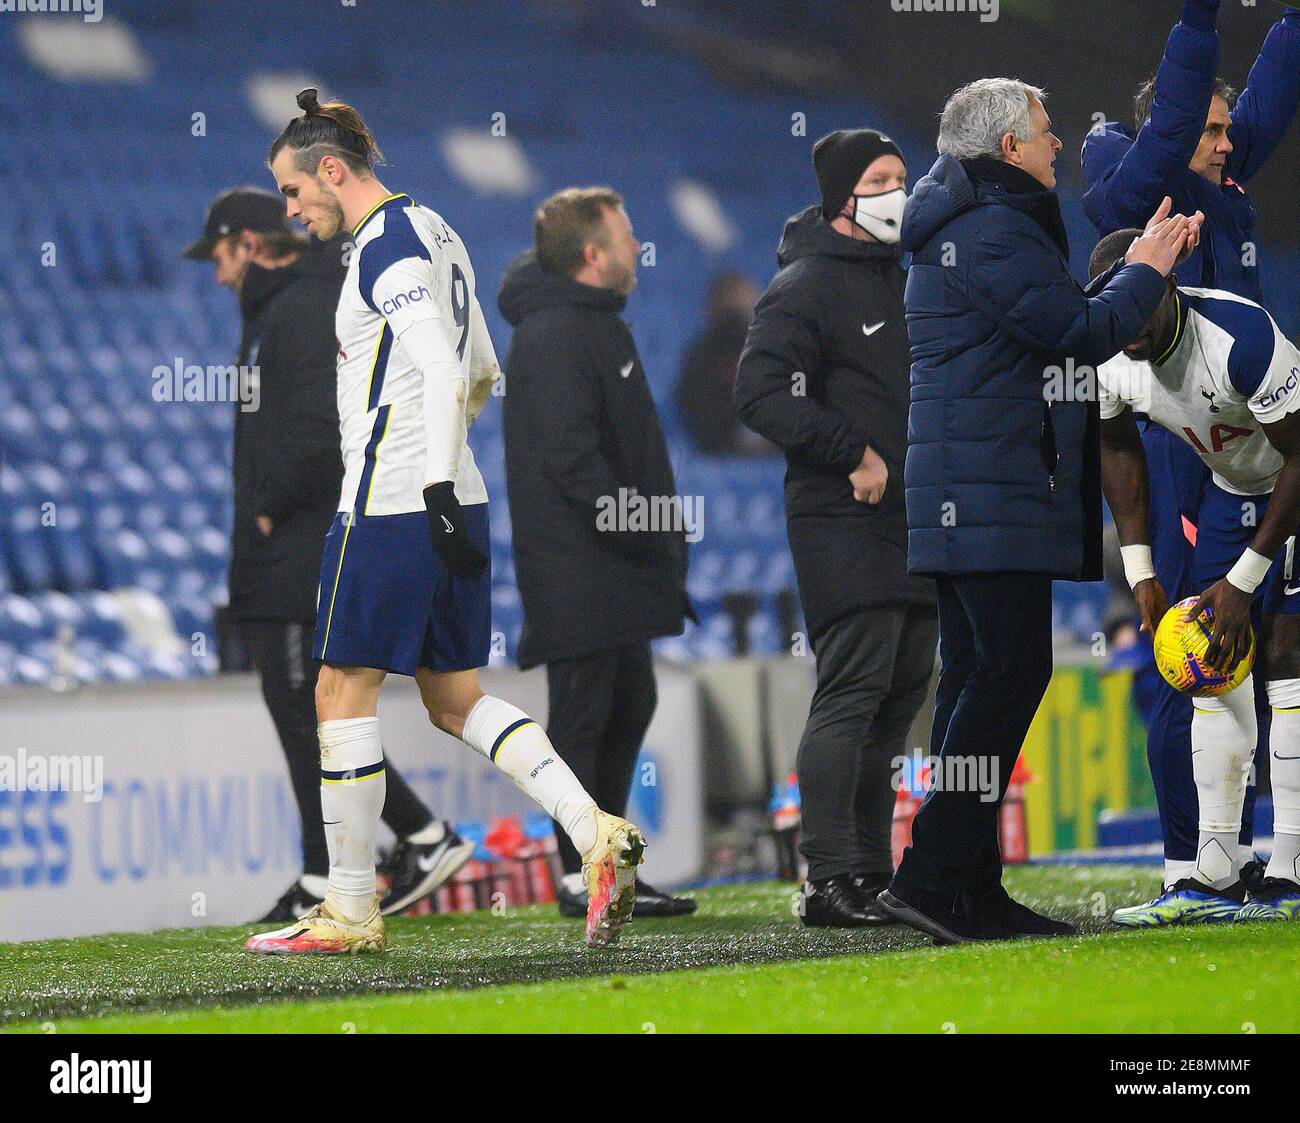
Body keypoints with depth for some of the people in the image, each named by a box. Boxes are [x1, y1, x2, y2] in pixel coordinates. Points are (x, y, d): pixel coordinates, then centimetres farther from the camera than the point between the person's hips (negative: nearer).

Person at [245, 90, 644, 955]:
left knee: (344, 693, -1)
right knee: (456, 698, 11)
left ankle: (350, 911, 3)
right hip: (449, 498, 10)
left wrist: (435, 487, -25)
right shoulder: (434, 235, 17)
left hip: (391, 505, -10)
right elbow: (481, 375, 24)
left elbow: (443, 371, -22)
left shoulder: (386, 246, -12)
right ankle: (598, 835, -4)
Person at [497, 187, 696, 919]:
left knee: (627, 707, 13)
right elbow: (572, 455, -22)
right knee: (584, 714, -7)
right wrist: (638, 527, -20)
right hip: (577, 574, -11)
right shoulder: (552, 337, -16)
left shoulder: (597, 325, 18)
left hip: (614, 574, 11)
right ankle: (582, 877, -4)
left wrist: (659, 518, 15)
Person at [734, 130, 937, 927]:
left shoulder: (903, 283, 20)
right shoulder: (806, 286, -8)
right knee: (852, 692, -14)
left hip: (914, 527, 9)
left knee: (900, 698, 9)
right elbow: (762, 394, -18)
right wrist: (855, 452, -20)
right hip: (842, 525, -9)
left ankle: (873, 874, 15)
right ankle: (829, 880, -15)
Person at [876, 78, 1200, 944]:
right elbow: (1083, 334, -16)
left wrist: (1140, 264, 20)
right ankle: (933, 876, -16)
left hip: (961, 500, 11)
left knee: (976, 677, 9)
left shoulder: (968, 228, 21)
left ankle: (971, 889, 10)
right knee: (1010, 671, -12)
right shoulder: (994, 232, -13)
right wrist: (1147, 270, -1)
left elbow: (1063, 317, 26)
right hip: (995, 492, -11)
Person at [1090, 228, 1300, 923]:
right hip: (1234, 492, 7)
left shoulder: (1241, 338, -35)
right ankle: (1215, 877, 0)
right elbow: (1119, 449, 8)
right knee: (1215, 670, 0)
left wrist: (1244, 580, -23)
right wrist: (1140, 572, 2)